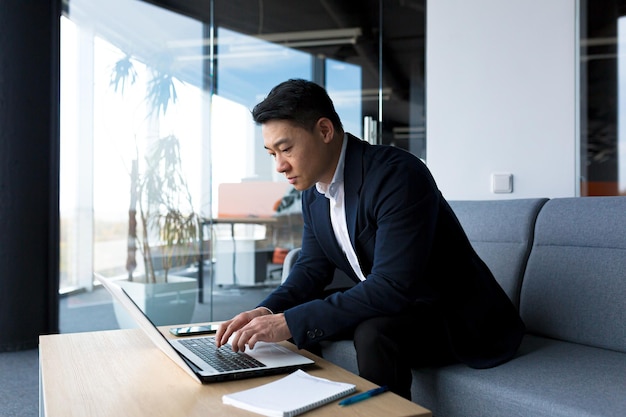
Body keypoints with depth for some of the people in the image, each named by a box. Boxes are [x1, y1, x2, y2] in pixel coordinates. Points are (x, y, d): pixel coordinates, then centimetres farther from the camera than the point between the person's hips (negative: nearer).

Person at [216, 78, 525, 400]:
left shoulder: (398, 175, -27)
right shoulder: (313, 191, -1)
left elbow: (393, 288, -33)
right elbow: (312, 267, 5)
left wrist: (290, 322, -32)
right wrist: (267, 311, -14)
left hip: (457, 321, -7)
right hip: (386, 306, 8)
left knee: (373, 332, -34)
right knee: (291, 317, 1)